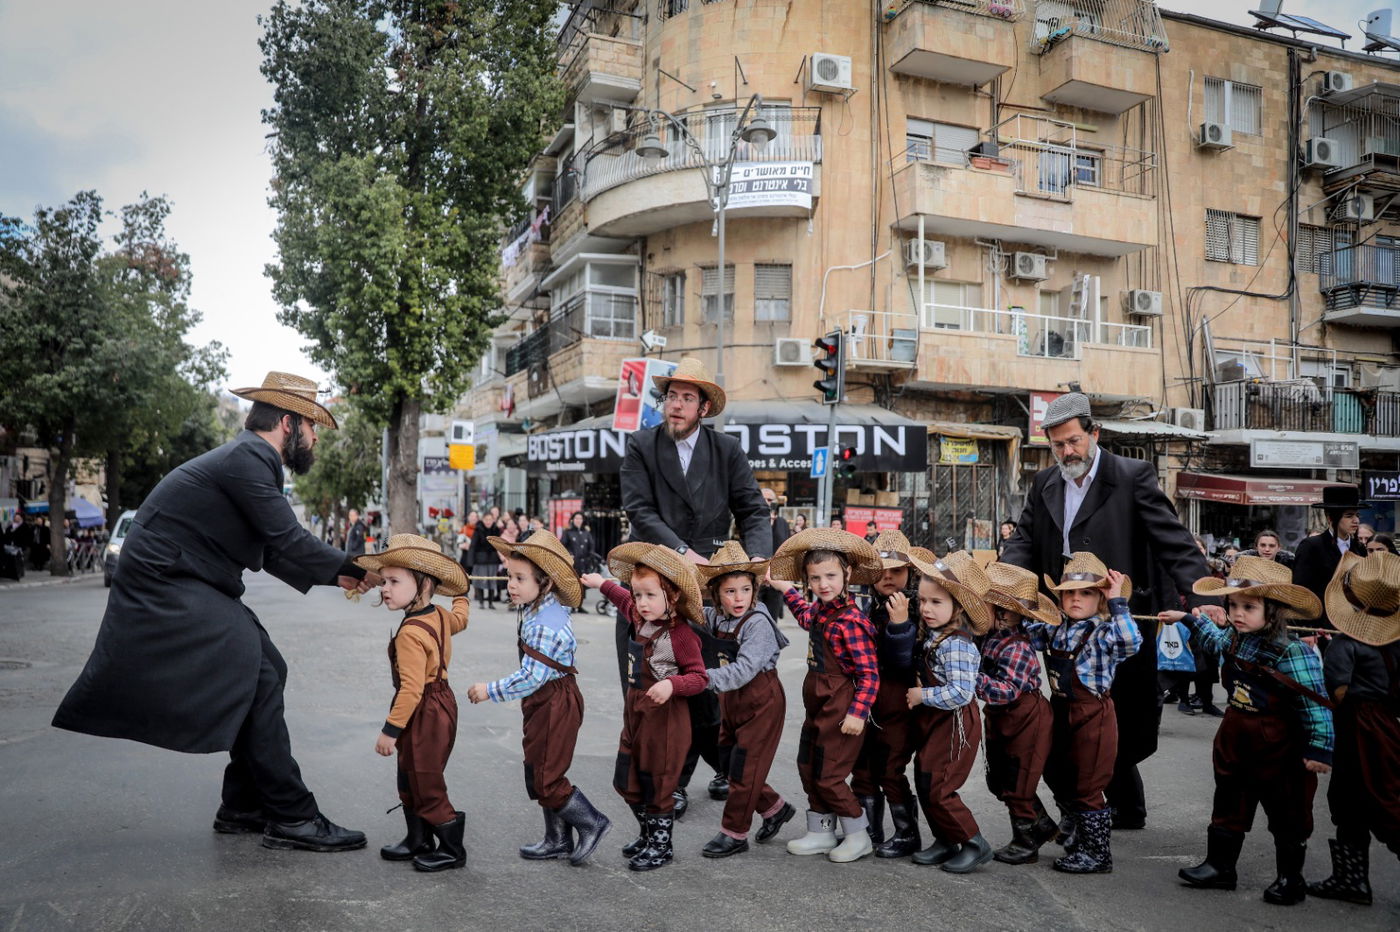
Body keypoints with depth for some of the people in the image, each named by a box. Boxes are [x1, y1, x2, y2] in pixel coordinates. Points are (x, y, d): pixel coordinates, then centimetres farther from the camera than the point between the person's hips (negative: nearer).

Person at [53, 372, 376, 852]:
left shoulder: (249, 459, 14)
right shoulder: (247, 458, -18)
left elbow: (274, 553, 15)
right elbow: (289, 541, -22)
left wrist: (336, 574, 6)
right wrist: (353, 569, -11)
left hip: (186, 589, 11)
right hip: (168, 591, -11)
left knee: (265, 672, 9)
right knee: (259, 677, -14)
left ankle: (244, 806, 19)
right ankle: (291, 817, -8)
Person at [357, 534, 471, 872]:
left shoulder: (411, 632, -26)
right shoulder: (440, 616, 1)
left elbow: (411, 689, -29)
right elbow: (460, 617, 27)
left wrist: (390, 730, -24)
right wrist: (460, 595, 47)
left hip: (425, 714, -10)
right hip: (440, 702, 10)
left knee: (427, 786, 2)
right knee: (410, 782, 20)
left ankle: (452, 849, 14)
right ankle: (418, 841, 32)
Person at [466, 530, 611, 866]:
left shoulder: (547, 624, -26)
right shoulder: (537, 611, 4)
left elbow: (532, 676, -27)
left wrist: (490, 691, -21)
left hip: (555, 705, -10)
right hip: (544, 703, 10)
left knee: (546, 779, -1)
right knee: (539, 774, 17)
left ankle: (592, 823, 15)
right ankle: (558, 840, 29)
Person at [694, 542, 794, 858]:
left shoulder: (757, 622, -22)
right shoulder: (717, 618, 0)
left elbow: (743, 670, -31)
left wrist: (705, 677, -41)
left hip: (761, 703, -8)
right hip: (731, 702, 8)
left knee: (744, 768, 0)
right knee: (731, 761, 14)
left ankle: (734, 833, 15)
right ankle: (775, 808, 34)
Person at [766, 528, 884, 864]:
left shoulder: (850, 621, -23)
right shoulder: (819, 610, 4)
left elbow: (869, 675, -23)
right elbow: (806, 615, 32)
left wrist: (858, 713, -28)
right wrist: (783, 586, 32)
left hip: (839, 707, -9)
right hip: (817, 704, 9)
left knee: (828, 776, 0)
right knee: (808, 769, 15)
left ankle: (859, 836, 18)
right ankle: (821, 832, 30)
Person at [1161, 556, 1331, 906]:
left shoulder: (1292, 654, -24)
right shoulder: (1234, 640, -2)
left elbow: (1316, 705, -22)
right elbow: (1217, 636, 25)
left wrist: (1319, 748, -24)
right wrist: (1189, 618, 33)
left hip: (1278, 749, -7)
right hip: (1235, 742, 7)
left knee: (1287, 817, 10)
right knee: (1228, 808, 15)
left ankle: (1291, 879, 25)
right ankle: (1219, 866, 26)